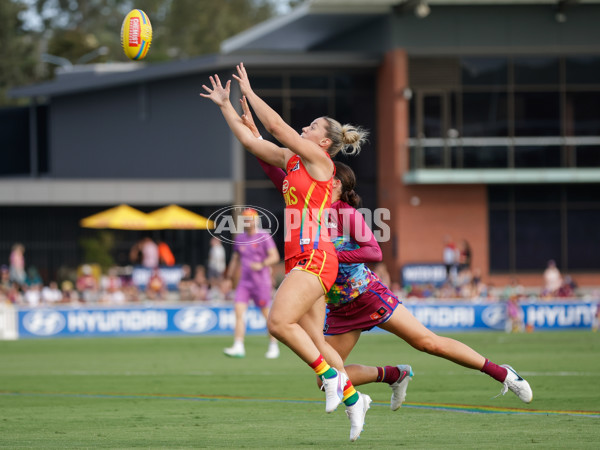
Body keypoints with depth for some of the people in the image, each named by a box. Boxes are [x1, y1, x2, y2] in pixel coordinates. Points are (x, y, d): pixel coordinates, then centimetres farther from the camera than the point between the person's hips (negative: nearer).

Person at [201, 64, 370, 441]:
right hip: (300, 258, 9)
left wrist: (249, 92, -2)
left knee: (280, 322, -21)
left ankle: (330, 376, -11)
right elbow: (251, 140, 23)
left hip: (315, 257, -9)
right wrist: (226, 105, 22)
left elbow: (277, 127, -10)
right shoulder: (291, 160, 18)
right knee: (313, 339, 6)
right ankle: (352, 398, 13)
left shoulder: (320, 161, -5)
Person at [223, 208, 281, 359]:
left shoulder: (264, 237, -5)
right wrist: (229, 277, 16)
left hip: (261, 282, -5)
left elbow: (275, 257, -12)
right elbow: (235, 259, 22)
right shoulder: (239, 238, 12)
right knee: (239, 311, -10)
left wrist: (261, 265, -28)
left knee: (267, 314, 0)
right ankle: (238, 348, -15)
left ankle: (273, 346, 15)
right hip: (244, 282, 5)